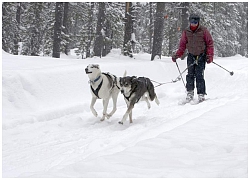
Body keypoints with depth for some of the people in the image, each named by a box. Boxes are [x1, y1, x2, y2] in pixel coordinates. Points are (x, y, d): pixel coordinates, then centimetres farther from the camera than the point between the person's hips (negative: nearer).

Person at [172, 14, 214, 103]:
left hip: (201, 56, -3)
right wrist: (177, 55, -5)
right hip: (191, 55, 3)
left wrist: (210, 56, -11)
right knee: (190, 74, -5)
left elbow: (210, 43, -3)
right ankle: (190, 93, 5)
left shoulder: (203, 30, -8)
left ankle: (201, 94, -6)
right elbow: (182, 45, 7)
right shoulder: (186, 32, 0)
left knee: (199, 75, -11)